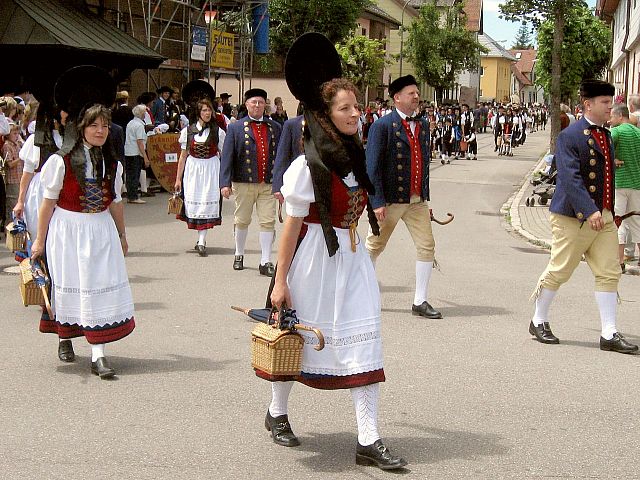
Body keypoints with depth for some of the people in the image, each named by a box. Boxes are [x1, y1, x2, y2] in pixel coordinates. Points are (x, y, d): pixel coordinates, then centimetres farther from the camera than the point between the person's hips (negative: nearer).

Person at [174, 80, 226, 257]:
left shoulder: (218, 132, 2)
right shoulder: (188, 131, 4)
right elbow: (183, 156, 8)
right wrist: (178, 178, 7)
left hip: (211, 170, -1)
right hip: (192, 170, 1)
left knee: (207, 203, -7)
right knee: (194, 203, 1)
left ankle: (201, 242, -9)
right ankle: (201, 240, 14)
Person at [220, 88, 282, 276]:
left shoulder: (275, 127, 9)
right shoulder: (235, 128, 2)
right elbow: (227, 157, -3)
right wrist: (225, 183, -11)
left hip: (268, 184, 1)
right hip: (244, 183, -1)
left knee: (268, 222, -2)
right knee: (242, 221, 11)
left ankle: (265, 262, 2)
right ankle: (239, 255, 30)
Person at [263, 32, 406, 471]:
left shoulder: (354, 156, 5)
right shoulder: (307, 166, -15)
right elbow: (292, 227, -13)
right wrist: (280, 281, -13)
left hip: (352, 258, 6)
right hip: (314, 260, -6)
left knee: (364, 342, -2)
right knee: (298, 336, 11)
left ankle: (369, 441, 0)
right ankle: (277, 413, 36)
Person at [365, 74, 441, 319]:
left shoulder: (423, 125, 11)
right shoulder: (382, 126, -10)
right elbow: (372, 166, -13)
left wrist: (425, 196, 15)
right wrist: (378, 202, -17)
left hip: (417, 200, 6)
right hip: (390, 200, -6)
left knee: (427, 246, 1)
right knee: (374, 247, 7)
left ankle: (420, 301, 10)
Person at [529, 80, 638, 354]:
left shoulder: (606, 136, 14)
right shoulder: (570, 136, -12)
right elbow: (569, 178, -22)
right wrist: (589, 211, -30)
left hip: (603, 218, 8)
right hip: (573, 218, -8)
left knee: (609, 274, 3)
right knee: (558, 271, 3)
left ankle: (609, 334, 6)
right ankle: (539, 322, 21)